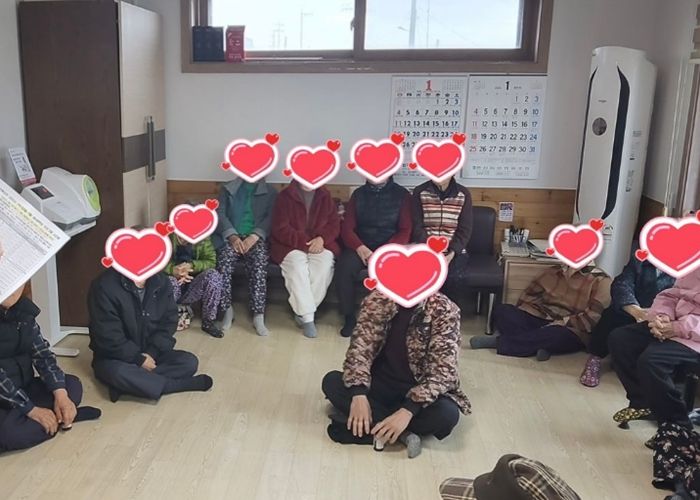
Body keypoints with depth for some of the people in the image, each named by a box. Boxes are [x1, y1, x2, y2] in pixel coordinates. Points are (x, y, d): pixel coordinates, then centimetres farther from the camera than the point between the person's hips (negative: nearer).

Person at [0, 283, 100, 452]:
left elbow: (42, 352, 0)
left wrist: (60, 393, -14)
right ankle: (58, 417, -10)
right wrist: (31, 409, -23)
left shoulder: (21, 308, 2)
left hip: (22, 387, 6)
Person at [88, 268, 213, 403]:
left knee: (190, 362, -17)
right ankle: (185, 384, -23)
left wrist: (152, 352, -14)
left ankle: (125, 386, -23)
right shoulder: (105, 286, -20)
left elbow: (169, 322, 0)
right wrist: (138, 359, -19)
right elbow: (108, 338, -20)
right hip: (115, 357, -5)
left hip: (150, 353, 5)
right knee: (118, 373, -38)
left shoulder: (161, 281, -3)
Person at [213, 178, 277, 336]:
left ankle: (258, 316, -32)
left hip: (256, 238, -1)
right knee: (224, 259, -31)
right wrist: (232, 236, -13)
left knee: (259, 261, -32)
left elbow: (271, 218, 2)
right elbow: (220, 214, 5)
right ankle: (227, 310, -17)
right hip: (231, 237, 1)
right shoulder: (228, 188, 19)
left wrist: (254, 236, -15)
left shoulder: (270, 192, 17)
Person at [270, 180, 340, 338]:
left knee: (324, 265, -30)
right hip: (291, 246, -2)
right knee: (297, 266, -33)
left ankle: (302, 312, -19)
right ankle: (308, 317, -28)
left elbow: (334, 223, 5)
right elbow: (281, 229, -8)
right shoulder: (286, 196, 0)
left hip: (319, 244, 2)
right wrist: (304, 242, -17)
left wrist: (321, 238, -15)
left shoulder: (325, 196, 10)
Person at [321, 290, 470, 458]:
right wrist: (359, 394, -29)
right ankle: (403, 434, -21)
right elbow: (360, 345, -12)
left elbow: (443, 372, -22)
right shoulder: (378, 300, -8)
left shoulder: (444, 311, -16)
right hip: (380, 384, 4)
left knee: (448, 414, -32)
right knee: (331, 381, -19)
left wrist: (408, 410, -35)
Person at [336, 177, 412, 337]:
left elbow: (405, 231, -3)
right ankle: (349, 317, -12)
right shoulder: (358, 194, 12)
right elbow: (347, 227, 5)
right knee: (344, 268, -28)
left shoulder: (402, 194, 4)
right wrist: (360, 248, -15)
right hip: (360, 247, 2)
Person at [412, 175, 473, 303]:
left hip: (454, 250, 0)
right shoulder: (419, 192, 1)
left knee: (455, 277, -26)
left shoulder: (463, 194, 2)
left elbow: (465, 229, -1)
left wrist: (451, 254, -15)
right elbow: (417, 226, -3)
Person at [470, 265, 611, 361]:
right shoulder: (554, 272, 14)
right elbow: (529, 297, 14)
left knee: (554, 334, -40)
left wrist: (562, 323, -20)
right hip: (539, 321, 5)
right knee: (502, 310, -16)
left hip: (570, 333, -5)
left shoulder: (601, 281, -2)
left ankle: (499, 342, -25)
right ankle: (539, 344, -28)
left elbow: (594, 317, -14)